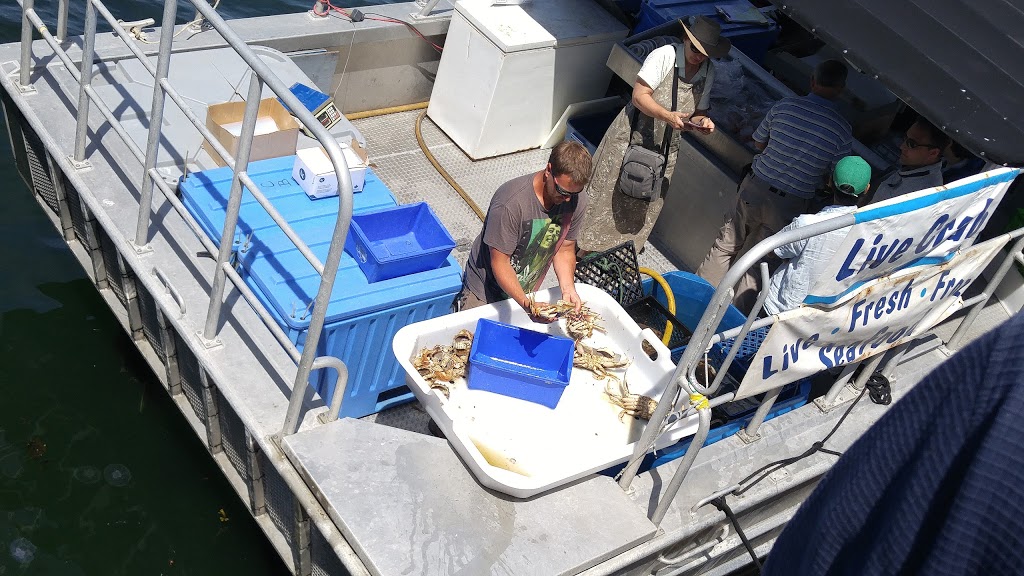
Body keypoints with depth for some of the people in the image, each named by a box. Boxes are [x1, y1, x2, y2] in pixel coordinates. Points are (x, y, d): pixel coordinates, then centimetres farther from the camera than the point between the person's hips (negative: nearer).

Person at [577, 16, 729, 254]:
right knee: (609, 194, 3)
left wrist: (703, 122, -16)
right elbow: (639, 96, -19)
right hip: (631, 136, -5)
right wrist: (667, 116, -33)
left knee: (642, 206, 12)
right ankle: (587, 246, 17)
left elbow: (698, 111, 8)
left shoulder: (709, 72, 1)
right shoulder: (664, 56, -17)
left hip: (665, 149, 5)